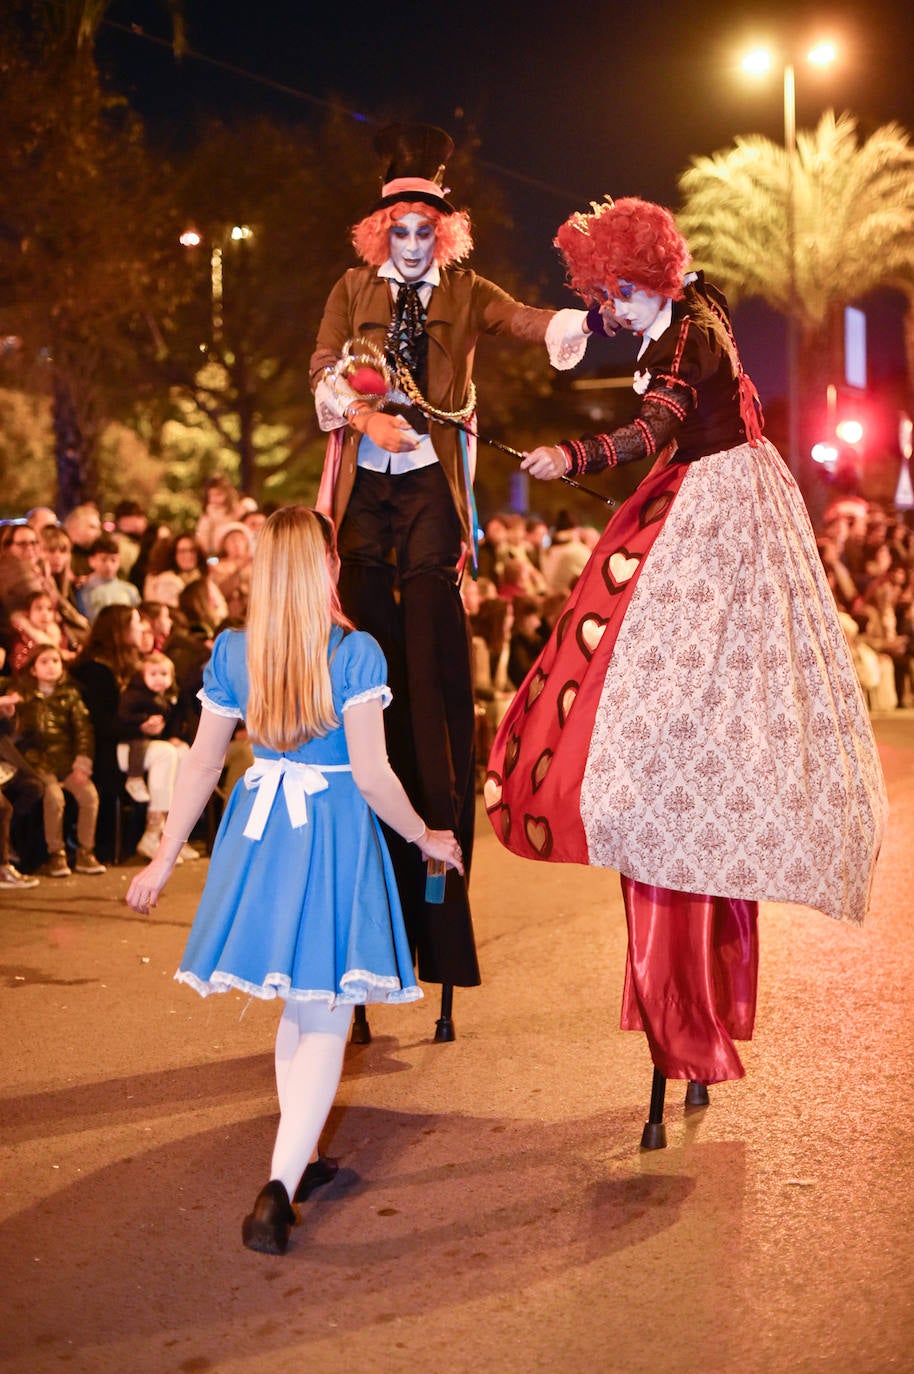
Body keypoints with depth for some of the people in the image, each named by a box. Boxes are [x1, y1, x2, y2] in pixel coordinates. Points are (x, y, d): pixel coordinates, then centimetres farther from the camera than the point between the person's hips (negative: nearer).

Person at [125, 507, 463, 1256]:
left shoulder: (233, 652, 0)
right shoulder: (355, 652, -13)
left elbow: (202, 765, 4)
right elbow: (372, 774, -15)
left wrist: (164, 860, 13)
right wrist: (426, 837, 1)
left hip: (260, 829, 5)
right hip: (335, 836, -5)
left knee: (299, 1006, 21)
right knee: (326, 1018, 0)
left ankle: (297, 1159, 33)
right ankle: (278, 1188, -12)